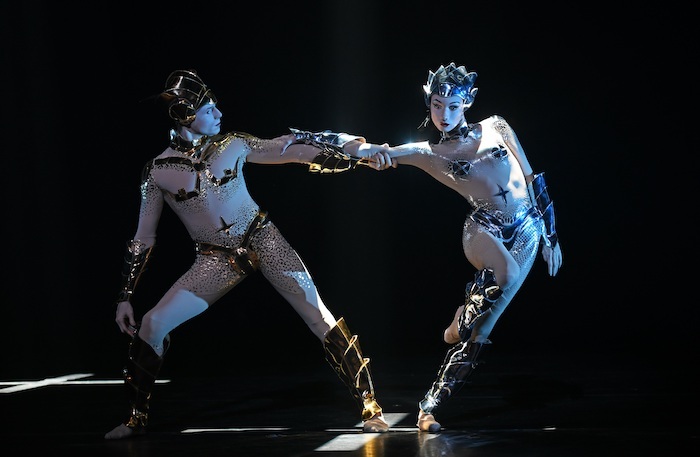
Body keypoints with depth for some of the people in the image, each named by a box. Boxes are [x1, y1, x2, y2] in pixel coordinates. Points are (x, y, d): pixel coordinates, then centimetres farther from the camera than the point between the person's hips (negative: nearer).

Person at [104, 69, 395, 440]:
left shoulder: (233, 145, -2)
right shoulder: (158, 171, -4)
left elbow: (291, 149, 4)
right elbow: (142, 240, 3)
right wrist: (125, 297, 1)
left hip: (263, 241, 0)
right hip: (216, 260, 0)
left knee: (318, 316, -10)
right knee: (151, 325, -12)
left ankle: (370, 406, -2)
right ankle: (136, 417, 7)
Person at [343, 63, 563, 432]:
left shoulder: (494, 128, 9)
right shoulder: (425, 153, 4)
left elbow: (532, 179, 12)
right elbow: (363, 150, -4)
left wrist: (551, 235, 9)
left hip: (528, 230, 2)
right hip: (485, 227, -2)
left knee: (482, 326, -5)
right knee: (506, 273, -37)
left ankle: (431, 404, 0)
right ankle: (459, 323, -9)